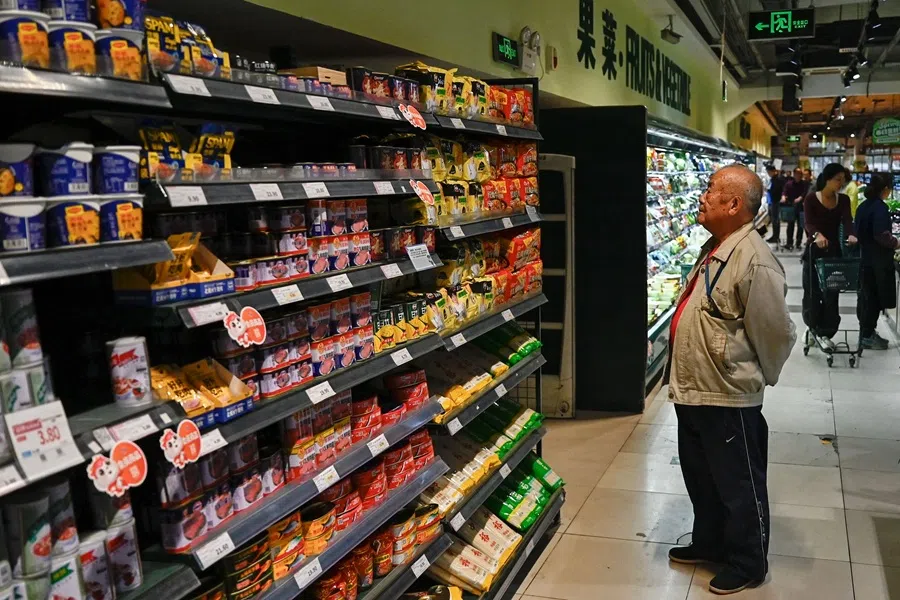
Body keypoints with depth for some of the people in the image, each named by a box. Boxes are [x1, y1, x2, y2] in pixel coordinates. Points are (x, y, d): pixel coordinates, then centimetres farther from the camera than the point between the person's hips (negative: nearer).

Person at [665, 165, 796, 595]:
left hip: (728, 398, -9)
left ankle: (747, 564, 28)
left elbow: (776, 333, -18)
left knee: (739, 486, 10)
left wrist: (762, 378, -2)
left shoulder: (754, 261, -23)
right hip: (693, 390, 10)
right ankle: (709, 543, 43)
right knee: (700, 477, 24)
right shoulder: (715, 247, 8)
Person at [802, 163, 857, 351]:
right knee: (812, 292, 3)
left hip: (834, 251, 3)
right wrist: (817, 235, -44)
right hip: (814, 251, -3)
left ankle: (825, 332, 7)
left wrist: (850, 235, -35)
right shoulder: (811, 199, -9)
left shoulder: (844, 200, 2)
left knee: (831, 293, 0)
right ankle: (814, 327, 24)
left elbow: (847, 220, -13)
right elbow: (809, 223, -22)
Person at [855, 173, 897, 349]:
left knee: (867, 297, 14)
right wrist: (896, 243, -9)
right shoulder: (880, 207, -17)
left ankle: (867, 333, 22)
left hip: (865, 258, 8)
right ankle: (867, 336, 5)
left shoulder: (863, 206, 8)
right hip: (878, 260, -8)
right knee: (874, 299, 0)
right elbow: (881, 235, -23)